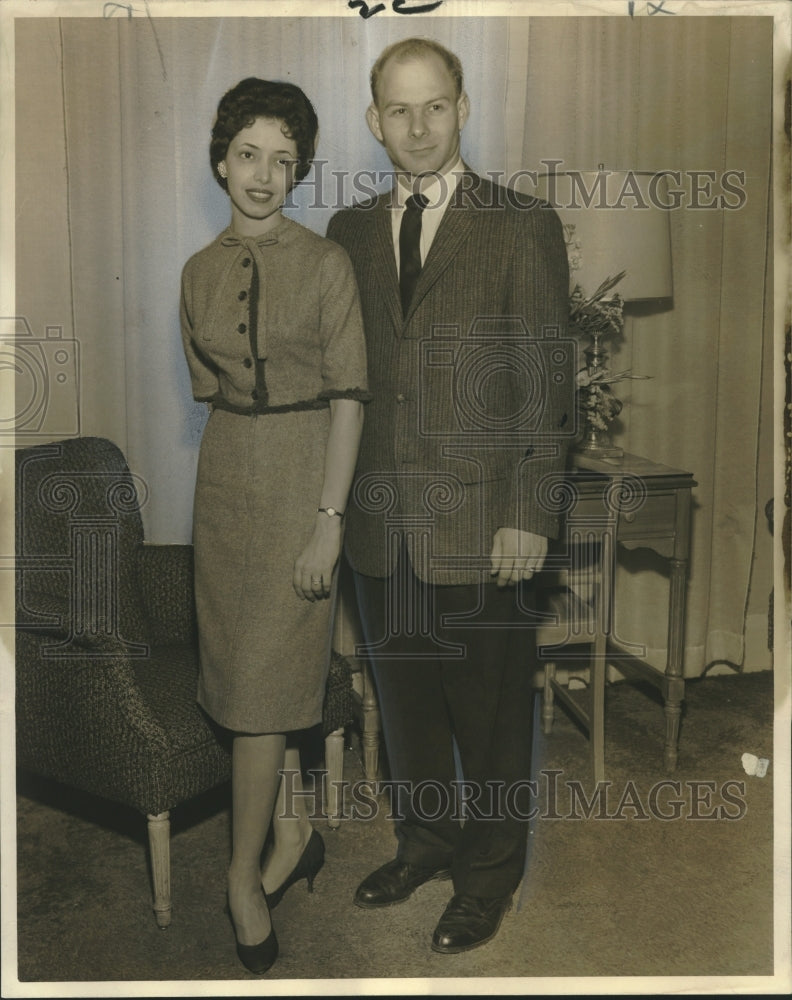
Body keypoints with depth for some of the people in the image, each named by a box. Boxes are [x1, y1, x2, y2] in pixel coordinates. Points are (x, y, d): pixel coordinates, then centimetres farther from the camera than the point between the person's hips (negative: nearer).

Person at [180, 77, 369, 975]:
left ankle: (244, 875, 14)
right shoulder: (200, 271, 7)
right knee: (250, 663, 11)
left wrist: (328, 518, -15)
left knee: (263, 678, -2)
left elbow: (348, 397, -10)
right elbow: (207, 387, 14)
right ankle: (295, 833, 29)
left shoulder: (325, 264, -6)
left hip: (300, 478, -5)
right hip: (223, 477, 5)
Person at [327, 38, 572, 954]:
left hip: (481, 524, -4)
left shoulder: (522, 227, -3)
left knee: (490, 709, 9)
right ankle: (426, 841, 39)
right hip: (381, 523, 4)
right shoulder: (349, 232, 11)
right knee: (405, 698, 17)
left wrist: (529, 516, -11)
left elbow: (547, 383, -5)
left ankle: (489, 874, 30)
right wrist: (338, 493, 6)